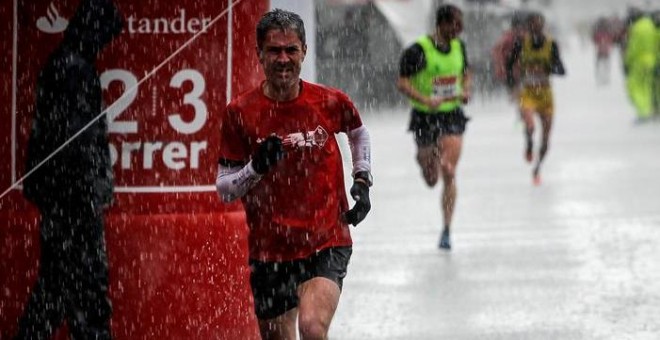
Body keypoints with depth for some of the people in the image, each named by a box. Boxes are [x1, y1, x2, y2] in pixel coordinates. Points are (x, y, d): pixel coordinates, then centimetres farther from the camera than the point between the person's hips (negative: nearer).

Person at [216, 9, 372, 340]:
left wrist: (362, 181, 10)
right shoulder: (240, 113, -5)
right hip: (269, 249, 2)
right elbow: (223, 188, -1)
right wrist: (256, 168, -19)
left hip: (327, 242, -1)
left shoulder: (331, 102, -2)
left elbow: (358, 132, 22)